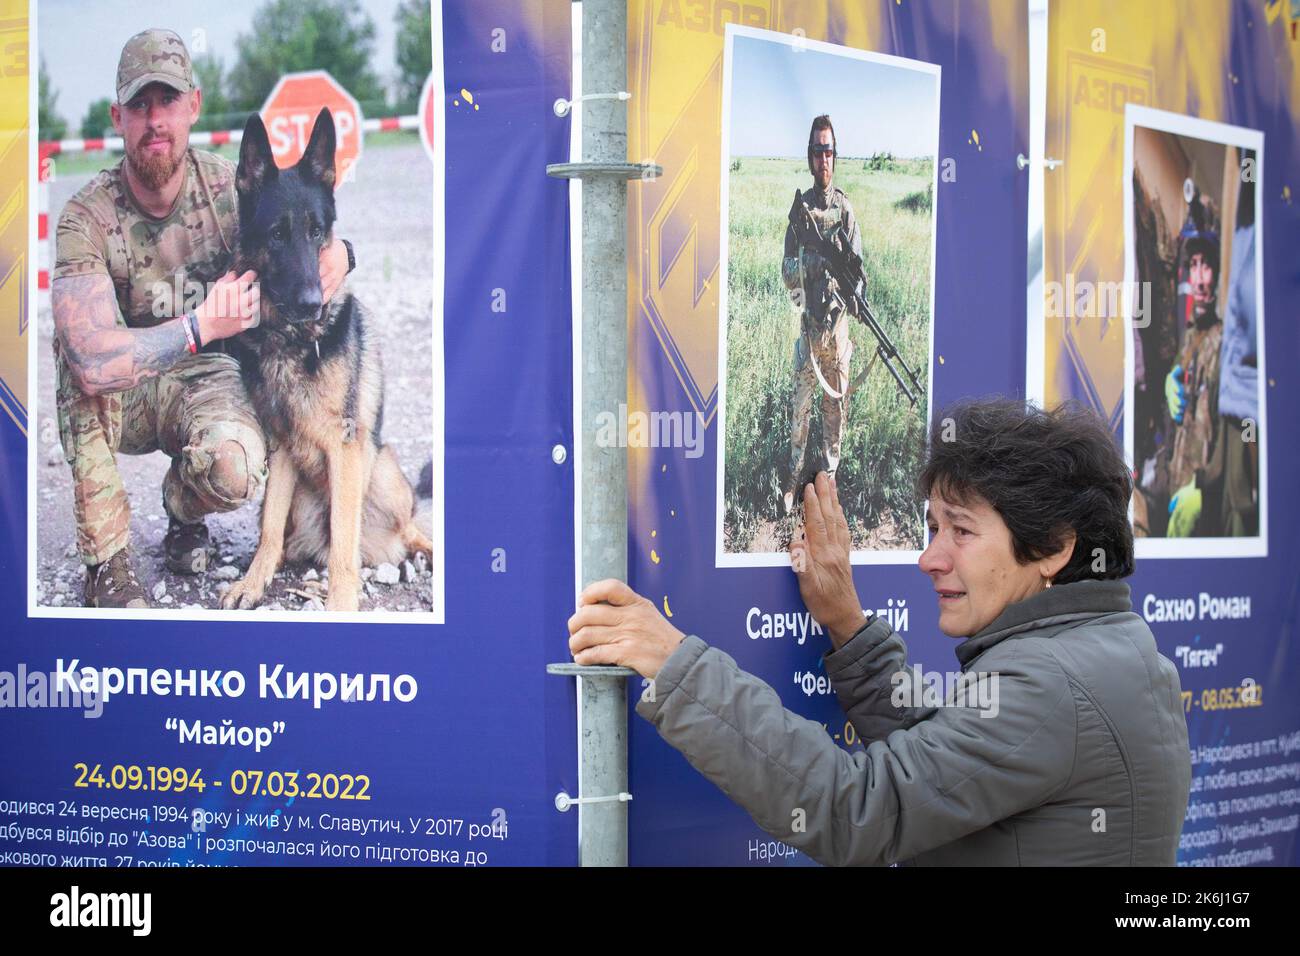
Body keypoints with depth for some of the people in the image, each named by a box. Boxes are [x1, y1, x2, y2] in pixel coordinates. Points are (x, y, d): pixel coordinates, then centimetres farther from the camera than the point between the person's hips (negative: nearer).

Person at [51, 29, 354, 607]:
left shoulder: (229, 187, -14)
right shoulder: (87, 218, -23)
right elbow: (92, 362, -36)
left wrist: (338, 251, -24)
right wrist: (203, 326, -38)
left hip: (204, 378, 1)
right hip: (116, 400, 0)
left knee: (235, 470, -33)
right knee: (76, 351, -35)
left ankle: (184, 515, 8)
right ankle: (105, 560, -23)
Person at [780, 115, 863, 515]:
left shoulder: (844, 206, 5)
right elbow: (787, 272, -1)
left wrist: (854, 291, -19)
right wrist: (815, 261, -21)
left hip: (838, 320, 1)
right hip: (809, 320, -1)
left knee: (835, 402, 6)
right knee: (801, 402, -1)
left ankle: (830, 475, 15)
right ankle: (793, 479, 7)